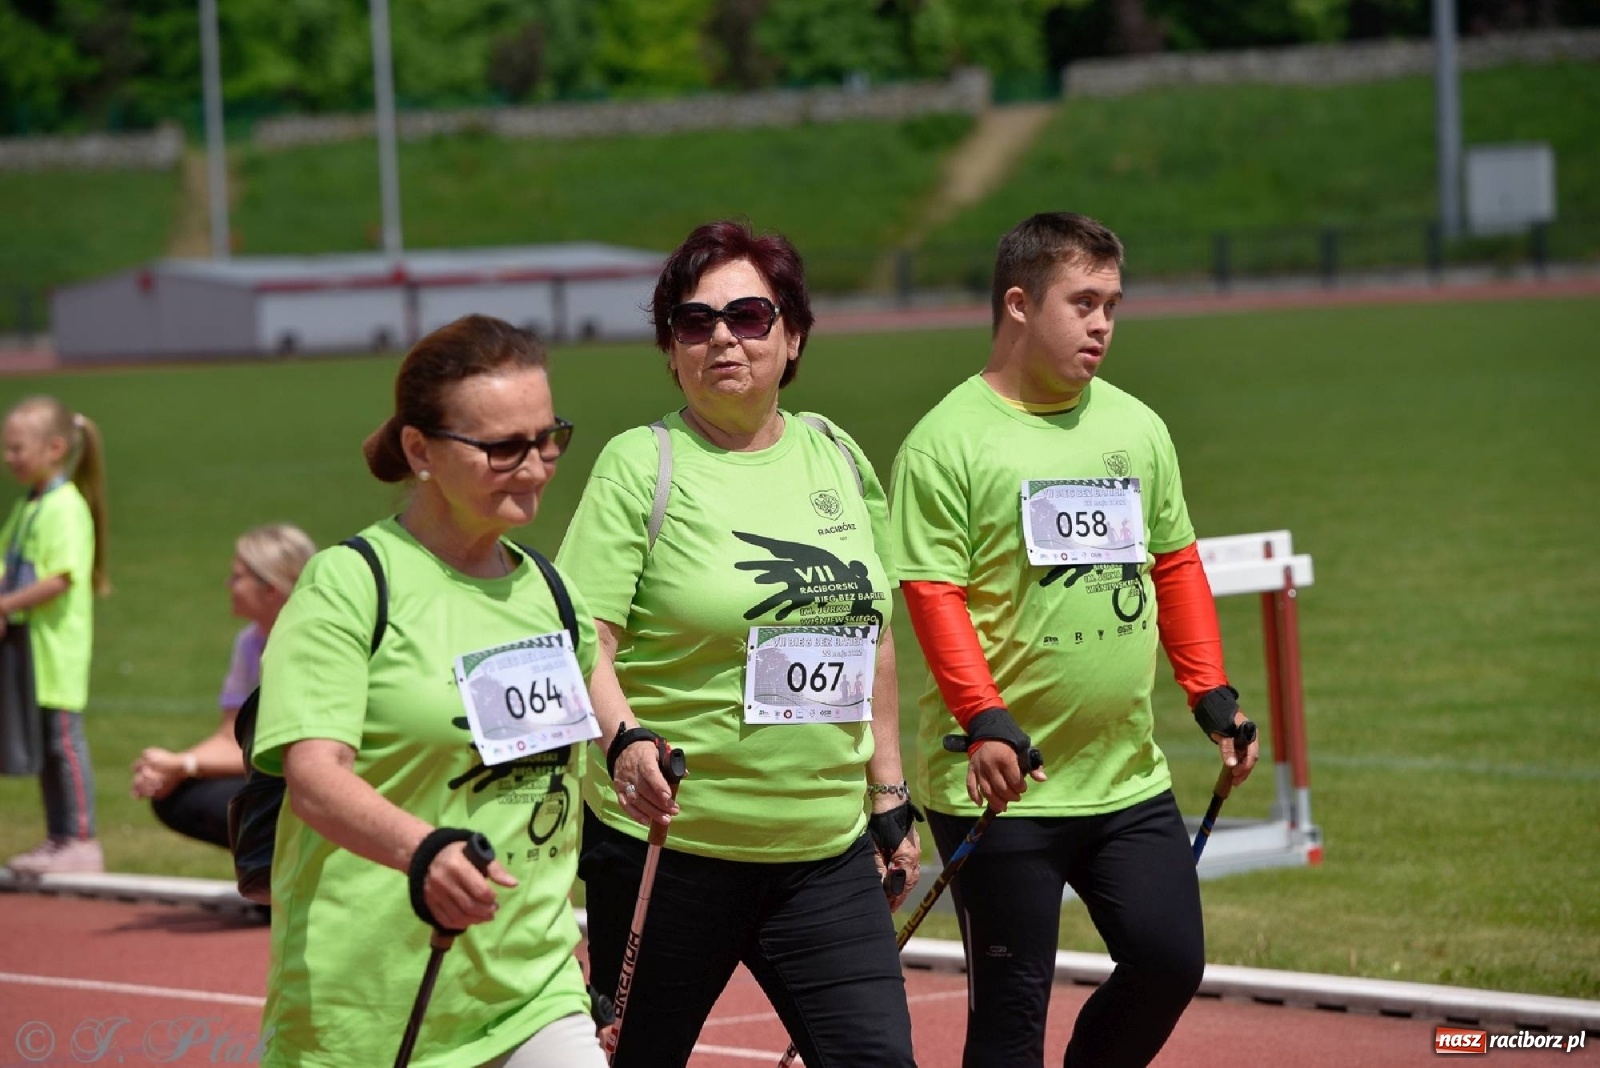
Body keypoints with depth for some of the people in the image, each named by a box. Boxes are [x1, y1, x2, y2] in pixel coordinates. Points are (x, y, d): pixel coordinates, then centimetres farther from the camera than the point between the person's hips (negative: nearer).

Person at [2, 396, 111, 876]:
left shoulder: (66, 508, -14)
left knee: (65, 738, -5)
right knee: (44, 745, 12)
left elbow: (60, 579, -22)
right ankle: (58, 839, 19)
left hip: (59, 647, -9)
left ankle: (82, 841, -1)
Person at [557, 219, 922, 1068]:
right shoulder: (641, 465, -6)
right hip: (670, 841, -4)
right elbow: (584, 639, -14)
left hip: (827, 851, 4)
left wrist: (887, 793, 18)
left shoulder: (837, 457, 10)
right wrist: (623, 741, -32)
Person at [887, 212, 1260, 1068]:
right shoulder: (948, 441, -9)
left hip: (1128, 777, 6)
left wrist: (1213, 698, 11)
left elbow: (1176, 567, 18)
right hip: (1001, 784, -6)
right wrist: (985, 723, -25)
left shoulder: (1136, 428, 11)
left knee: (1170, 960, 1)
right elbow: (933, 595, -14)